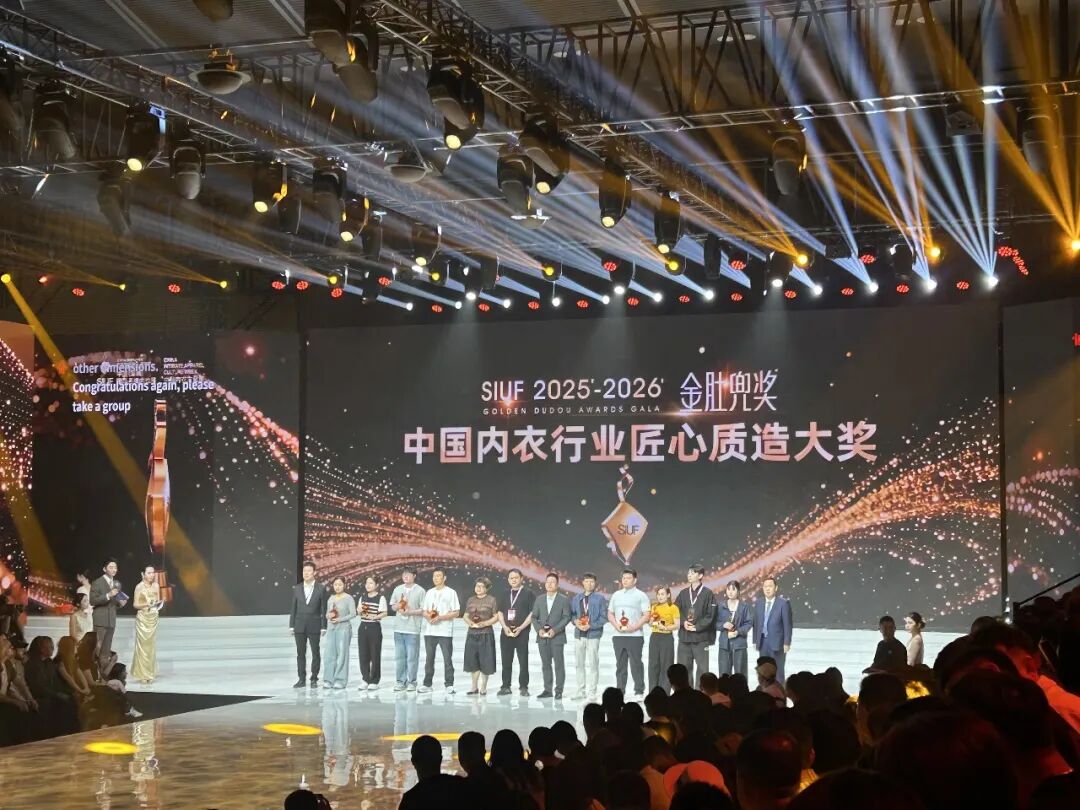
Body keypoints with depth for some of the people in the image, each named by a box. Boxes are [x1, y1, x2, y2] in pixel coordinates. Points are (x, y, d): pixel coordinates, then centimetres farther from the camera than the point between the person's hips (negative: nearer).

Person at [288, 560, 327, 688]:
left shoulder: (321, 589, -2)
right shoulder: (297, 588, 6)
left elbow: (324, 609, -2)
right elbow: (293, 608, 7)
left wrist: (323, 627, -6)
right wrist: (291, 625, 3)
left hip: (314, 626, -2)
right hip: (300, 626, 2)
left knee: (315, 653, 3)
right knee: (300, 653, 5)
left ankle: (314, 679, 11)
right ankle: (301, 679, 9)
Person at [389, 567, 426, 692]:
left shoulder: (420, 591, -3)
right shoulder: (398, 589, 12)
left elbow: (424, 610, -6)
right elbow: (392, 607, 16)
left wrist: (410, 611, -15)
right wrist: (398, 606, -5)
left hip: (413, 630, -4)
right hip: (399, 628, 5)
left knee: (412, 657, -3)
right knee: (399, 657, 6)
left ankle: (411, 682, 6)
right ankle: (400, 681, 14)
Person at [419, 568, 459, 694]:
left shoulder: (451, 592, -1)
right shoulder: (429, 593, 14)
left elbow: (456, 612, -5)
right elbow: (424, 611, 17)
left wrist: (440, 617, -15)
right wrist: (428, 616, -7)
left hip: (445, 632, -4)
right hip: (429, 631, 5)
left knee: (447, 659, -4)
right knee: (429, 658, 7)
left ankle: (449, 685, 0)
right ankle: (427, 684, 13)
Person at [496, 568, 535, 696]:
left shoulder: (529, 594, 1)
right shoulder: (504, 594, 15)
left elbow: (532, 613, -5)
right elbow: (500, 612, 13)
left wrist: (521, 628, -13)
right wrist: (505, 627, -4)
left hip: (522, 632, -4)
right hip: (506, 632, 4)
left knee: (523, 661, -3)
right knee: (506, 661, 5)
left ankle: (523, 687, 1)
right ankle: (506, 686, 10)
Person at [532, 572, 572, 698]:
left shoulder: (564, 600, 2)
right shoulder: (539, 600, 12)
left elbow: (566, 617, -4)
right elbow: (534, 617, 11)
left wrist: (555, 630, -15)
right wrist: (539, 629, -6)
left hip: (557, 637, -4)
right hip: (542, 637, 4)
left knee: (559, 664, -3)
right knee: (545, 664, 6)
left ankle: (559, 690, 1)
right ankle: (547, 689, 11)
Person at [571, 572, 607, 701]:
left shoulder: (600, 598, -1)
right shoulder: (576, 598, 11)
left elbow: (604, 617, -4)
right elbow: (572, 614, 14)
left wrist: (590, 626, -14)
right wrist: (576, 621, -7)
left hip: (593, 635, -5)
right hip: (579, 634, 5)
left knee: (592, 664, -4)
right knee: (579, 664, 10)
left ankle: (591, 693, -1)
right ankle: (581, 691, 19)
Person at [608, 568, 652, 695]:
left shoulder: (641, 596, 0)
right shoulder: (616, 595, 15)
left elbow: (647, 615, -6)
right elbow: (610, 614, 17)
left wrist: (634, 627, -16)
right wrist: (616, 625, -3)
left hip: (635, 636, -5)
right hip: (618, 636, 5)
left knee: (636, 665, -5)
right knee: (620, 665, 9)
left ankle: (639, 691, 0)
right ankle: (619, 691, 14)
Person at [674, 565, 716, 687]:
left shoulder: (707, 594, -2)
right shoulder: (683, 593, 13)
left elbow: (710, 615, -7)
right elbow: (676, 611, 10)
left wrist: (697, 626, -13)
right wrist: (684, 622, -8)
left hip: (701, 637, -5)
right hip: (684, 636, 5)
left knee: (702, 667, -2)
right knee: (684, 667, 7)